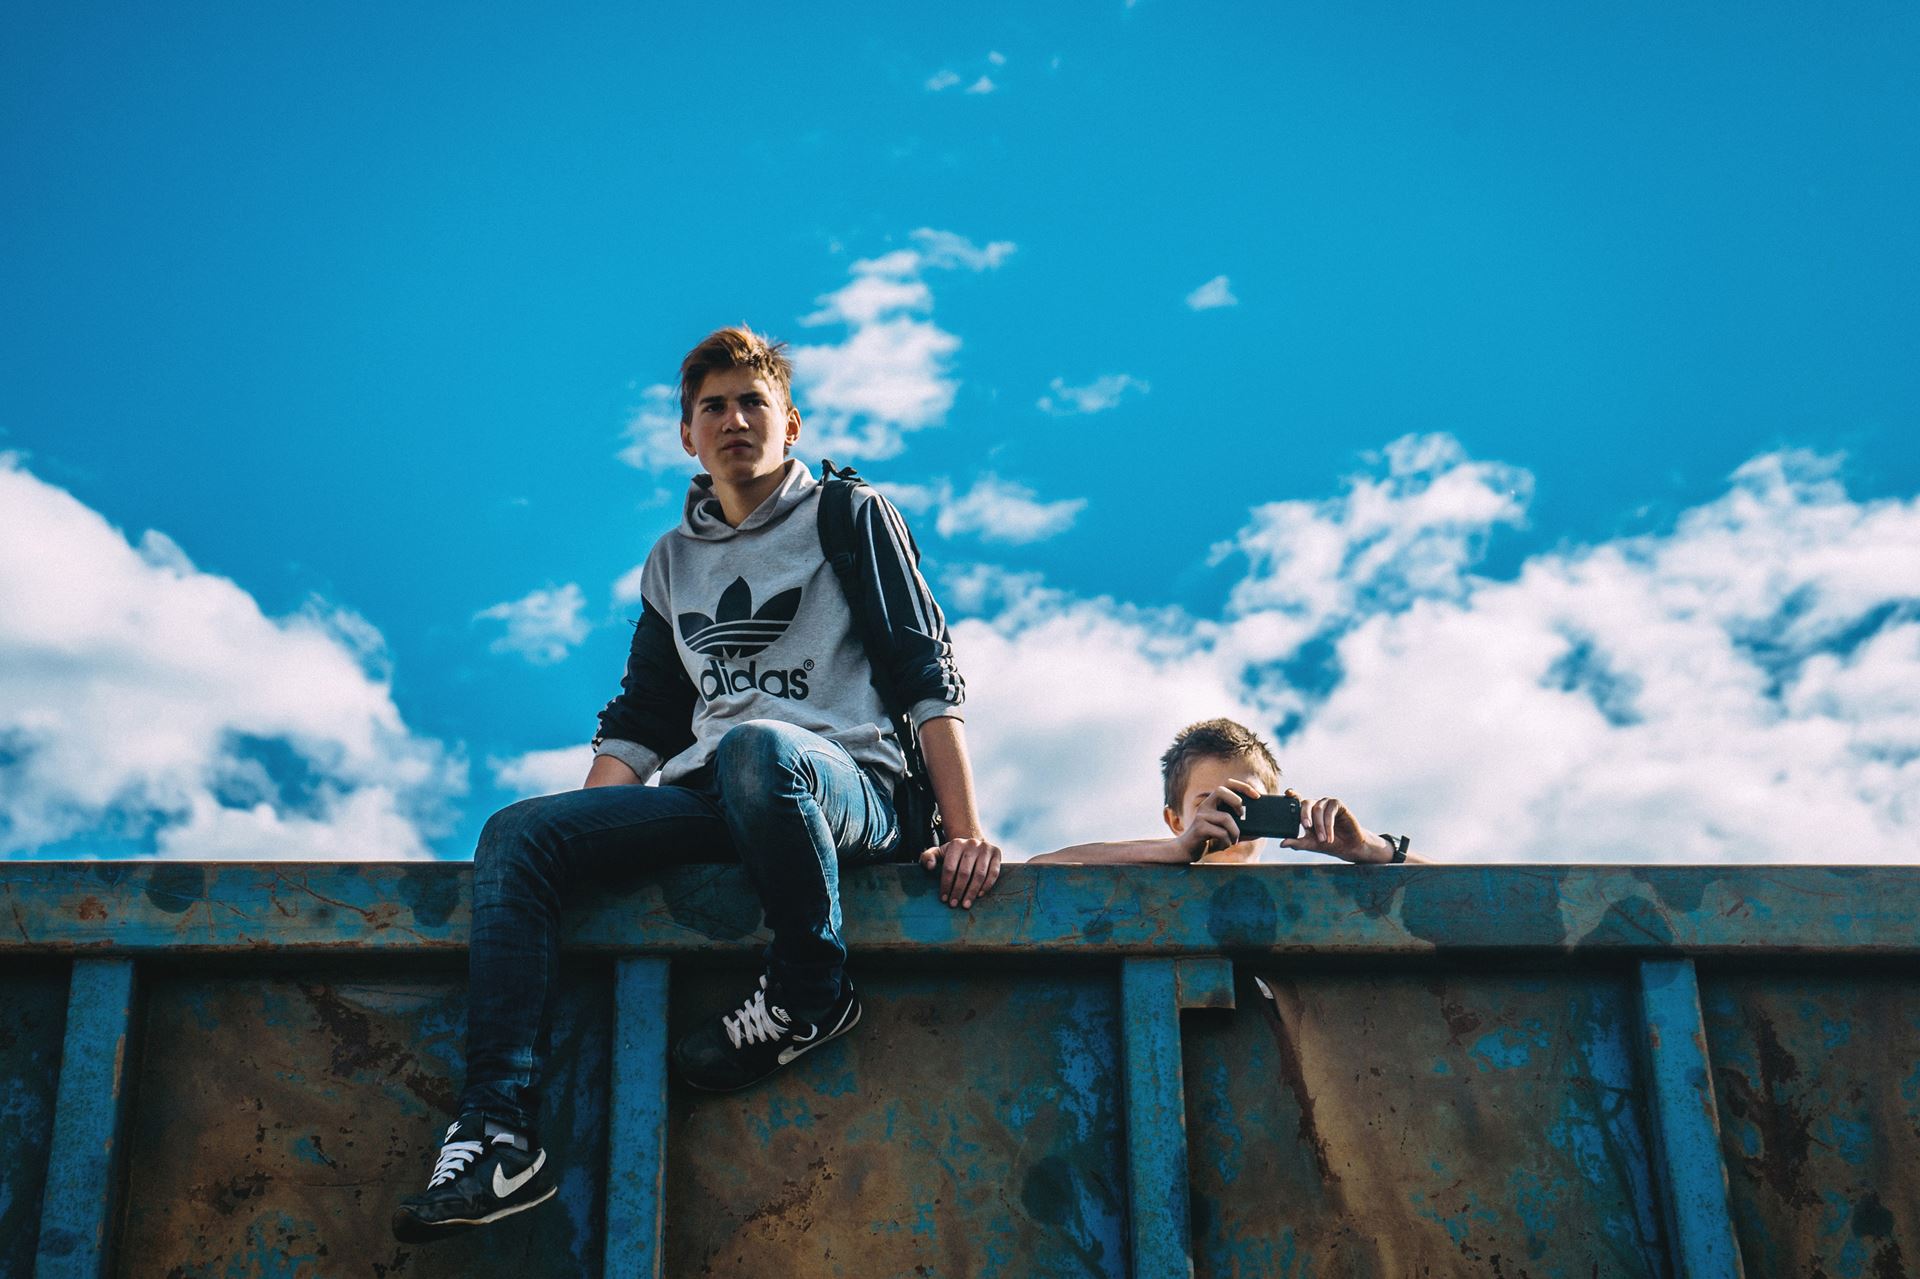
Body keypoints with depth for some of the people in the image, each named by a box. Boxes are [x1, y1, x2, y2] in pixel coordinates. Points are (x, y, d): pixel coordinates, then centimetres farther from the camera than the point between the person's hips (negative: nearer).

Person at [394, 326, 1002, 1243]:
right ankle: (498, 1130, -28)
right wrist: (587, 838, 7)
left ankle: (811, 993, -19)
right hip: (709, 798, 5)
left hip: (847, 785, -5)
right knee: (519, 834, -17)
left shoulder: (852, 516, 9)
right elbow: (640, 722, 24)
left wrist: (965, 831, -11)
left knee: (756, 747, -40)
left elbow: (928, 674, 1)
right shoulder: (672, 561, 23)